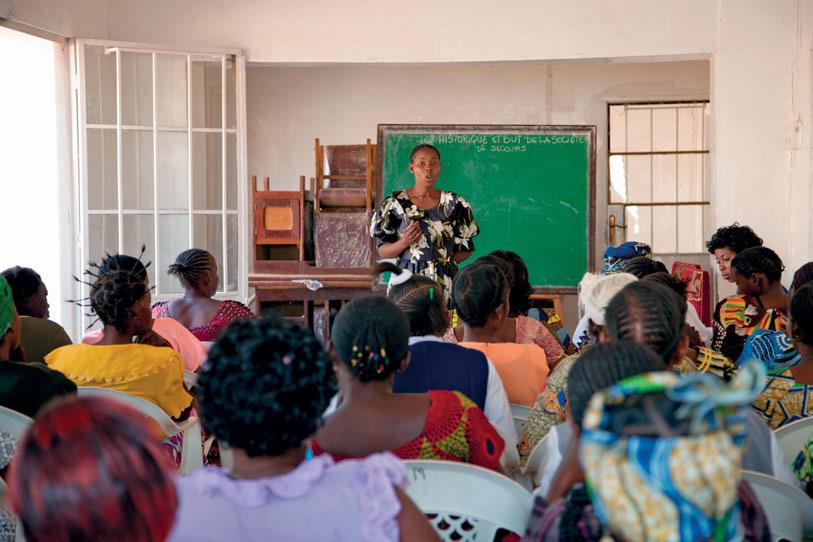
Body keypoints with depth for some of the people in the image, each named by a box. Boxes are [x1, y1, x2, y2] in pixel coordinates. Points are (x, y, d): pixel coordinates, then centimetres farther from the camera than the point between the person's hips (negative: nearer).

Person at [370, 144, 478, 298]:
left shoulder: (454, 204, 4)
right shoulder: (394, 204, 0)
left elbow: (466, 248, 11)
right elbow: (383, 251, 2)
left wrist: (443, 262, 0)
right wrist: (403, 243, -15)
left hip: (445, 282, 1)